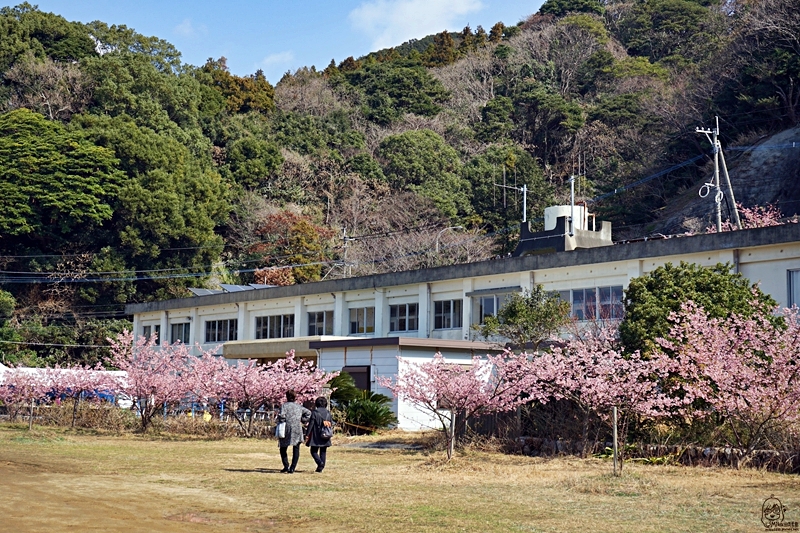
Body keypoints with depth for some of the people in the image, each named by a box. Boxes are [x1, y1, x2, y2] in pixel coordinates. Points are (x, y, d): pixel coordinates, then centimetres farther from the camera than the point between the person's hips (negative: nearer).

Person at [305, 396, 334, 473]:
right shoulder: (328, 413, 3)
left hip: (316, 436, -4)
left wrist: (307, 435, -6)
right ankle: (321, 467, 12)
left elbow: (311, 424, -11)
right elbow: (331, 424, 8)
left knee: (314, 451, 4)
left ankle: (320, 462, -19)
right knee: (323, 452, 12)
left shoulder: (315, 412, -10)